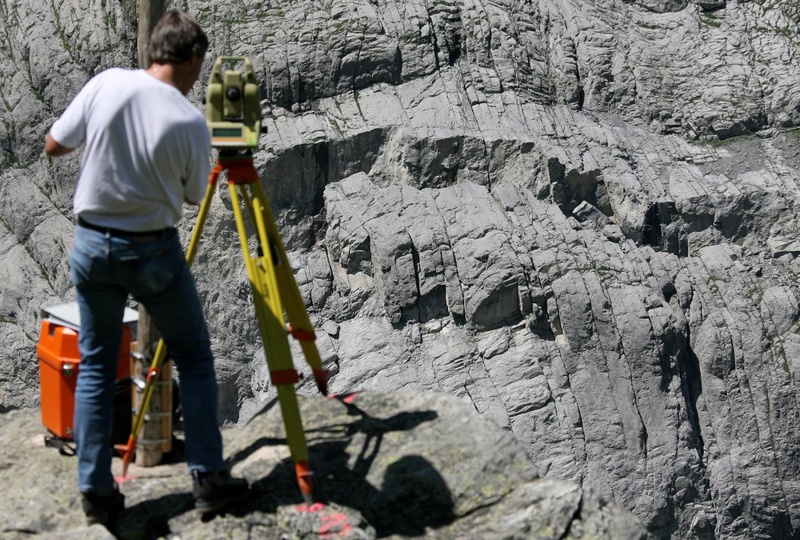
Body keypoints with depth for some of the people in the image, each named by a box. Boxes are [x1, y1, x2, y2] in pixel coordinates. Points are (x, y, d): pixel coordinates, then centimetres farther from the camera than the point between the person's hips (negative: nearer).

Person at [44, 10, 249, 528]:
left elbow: (54, 145, 1)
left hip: (92, 244, 3)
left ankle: (96, 492, 12)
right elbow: (193, 194, 1)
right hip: (153, 251, -3)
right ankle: (209, 478, 12)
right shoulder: (190, 121, -14)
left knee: (96, 365, 12)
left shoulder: (106, 83, -8)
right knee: (194, 359, 12)